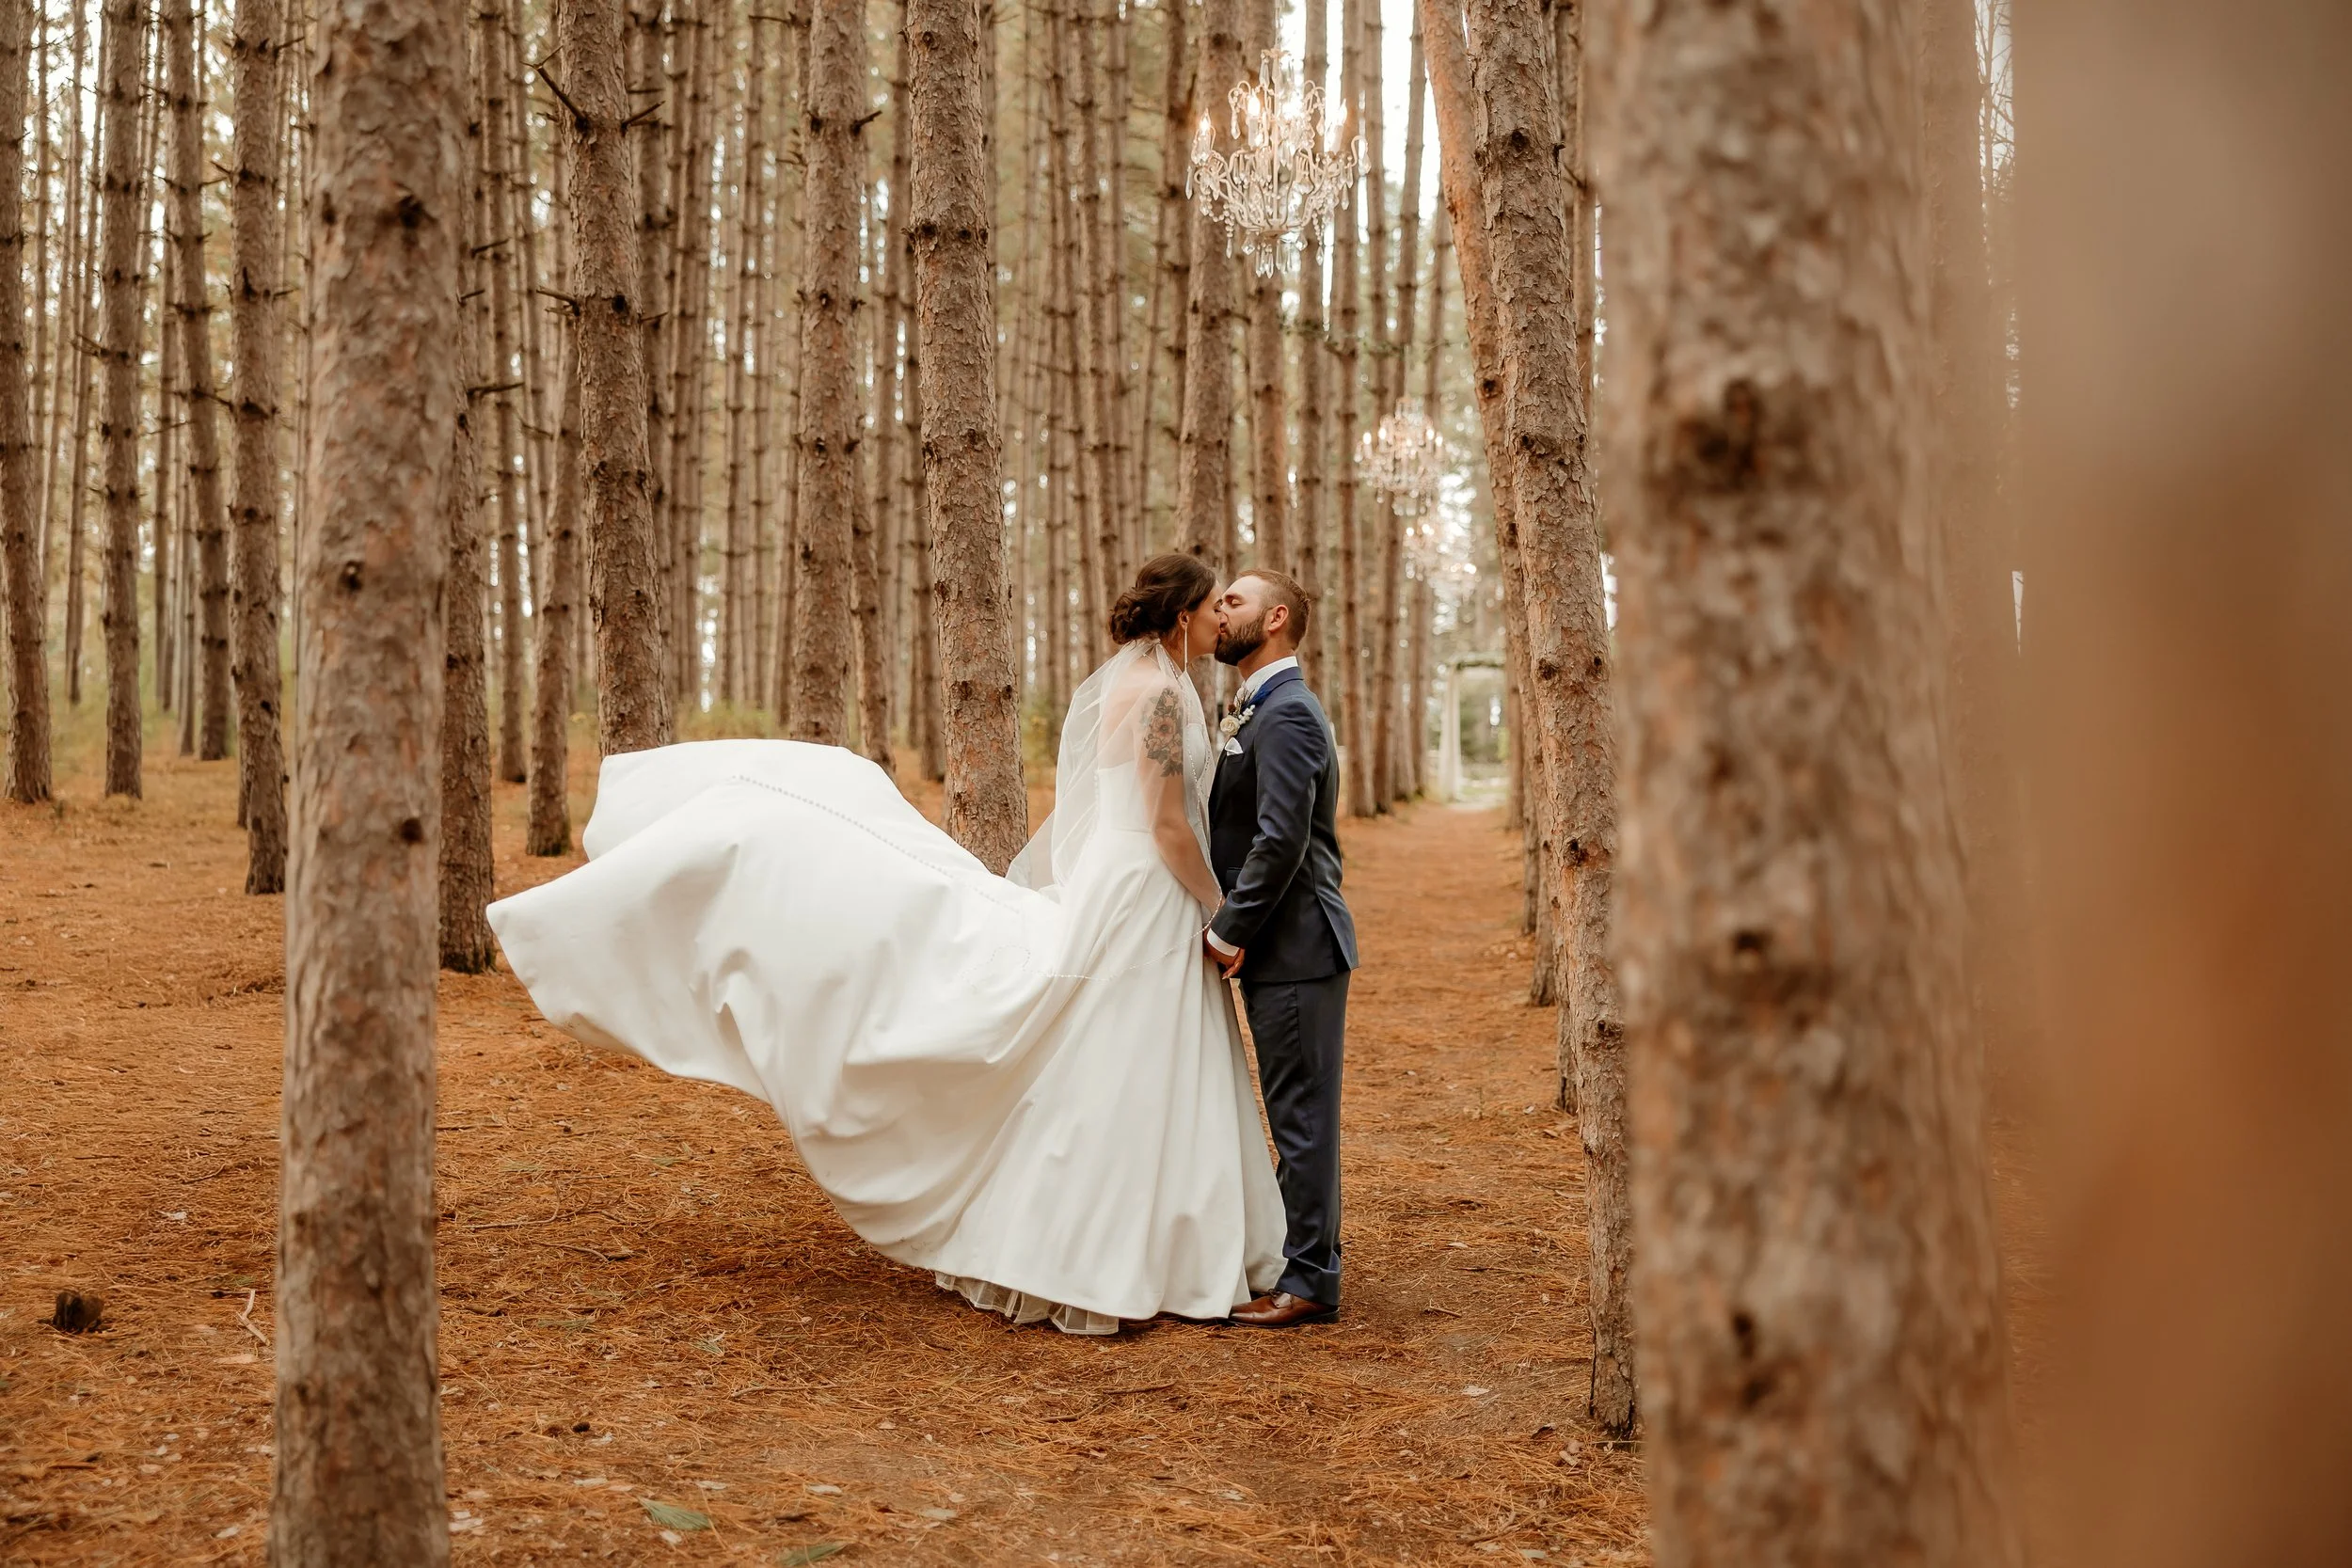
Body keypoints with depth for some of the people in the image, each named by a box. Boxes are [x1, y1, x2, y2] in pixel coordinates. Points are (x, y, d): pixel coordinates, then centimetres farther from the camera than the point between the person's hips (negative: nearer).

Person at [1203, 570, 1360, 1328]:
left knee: (1301, 1115, -4)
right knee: (1295, 1114, 15)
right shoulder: (1258, 710, 18)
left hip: (1297, 950, -10)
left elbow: (1281, 840, -23)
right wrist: (1237, 929, 16)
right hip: (1275, 949, 10)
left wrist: (1228, 931, -16)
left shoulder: (1286, 713, -16)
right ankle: (1304, 1263, 24)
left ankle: (1309, 1281, 3)